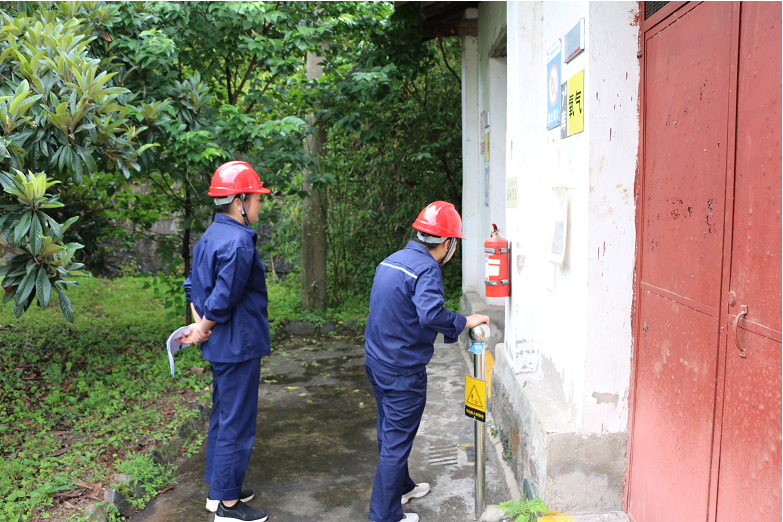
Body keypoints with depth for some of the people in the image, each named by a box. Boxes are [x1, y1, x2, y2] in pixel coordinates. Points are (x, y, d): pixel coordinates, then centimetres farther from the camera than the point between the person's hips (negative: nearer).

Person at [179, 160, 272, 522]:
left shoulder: (209, 237, 10)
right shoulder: (238, 242, -22)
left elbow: (193, 286, 14)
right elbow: (223, 298, -25)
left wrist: (199, 325, 7)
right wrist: (203, 330, -9)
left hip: (221, 346, 10)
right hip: (238, 346, -10)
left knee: (222, 417, 20)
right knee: (236, 424, 3)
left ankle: (218, 491, 35)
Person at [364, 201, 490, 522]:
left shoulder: (391, 261, 8)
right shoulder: (426, 269, -20)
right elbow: (431, 313, -36)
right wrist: (464, 322, -21)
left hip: (376, 361, 9)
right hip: (402, 371, -9)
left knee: (389, 432, 23)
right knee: (396, 441, 4)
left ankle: (400, 487, 43)